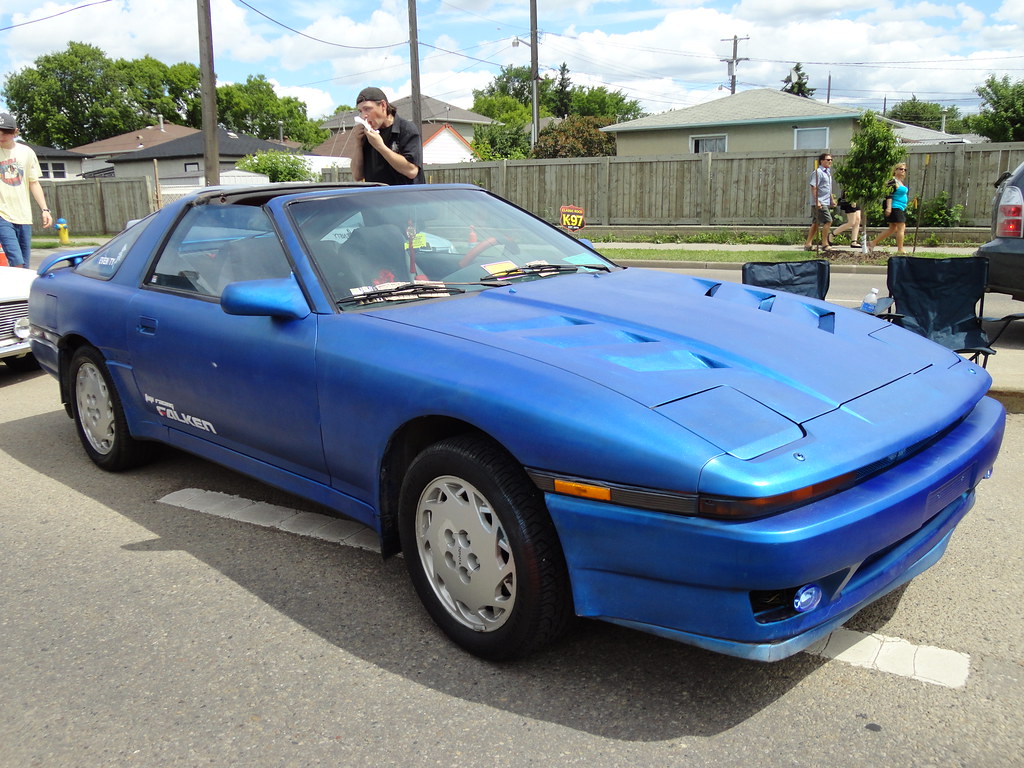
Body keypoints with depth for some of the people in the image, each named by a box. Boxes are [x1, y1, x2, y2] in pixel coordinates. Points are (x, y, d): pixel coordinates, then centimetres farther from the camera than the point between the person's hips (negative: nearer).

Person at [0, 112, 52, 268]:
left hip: (24, 216, 3)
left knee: (24, 267, 5)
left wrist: (45, 209, 5)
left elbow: (34, 183, 13)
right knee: (17, 264, -16)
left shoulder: (26, 152, 9)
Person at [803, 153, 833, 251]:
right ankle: (825, 243, -8)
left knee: (816, 224, 10)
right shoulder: (818, 172, -10)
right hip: (820, 203, -10)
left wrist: (831, 200, 25)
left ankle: (808, 244, 13)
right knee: (828, 221, -13)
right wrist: (817, 201, -24)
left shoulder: (828, 173, 19)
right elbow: (813, 187, -18)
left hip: (826, 203, 10)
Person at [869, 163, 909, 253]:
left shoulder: (902, 182, 18)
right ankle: (900, 249, -4)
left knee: (892, 229, 13)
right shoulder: (892, 182, -12)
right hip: (895, 208, -10)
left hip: (901, 209, 10)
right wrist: (888, 207, -28)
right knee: (901, 227, -9)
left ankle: (873, 243, 15)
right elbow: (889, 195, -20)